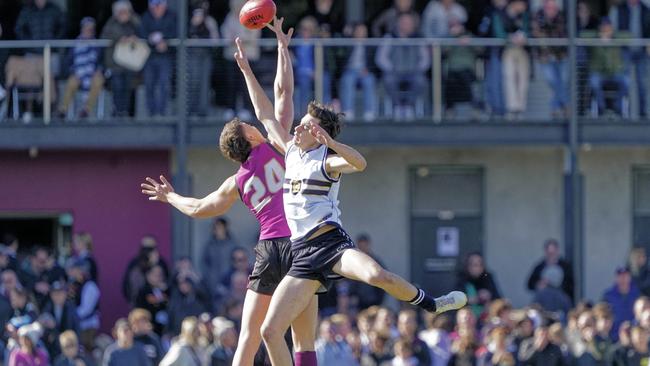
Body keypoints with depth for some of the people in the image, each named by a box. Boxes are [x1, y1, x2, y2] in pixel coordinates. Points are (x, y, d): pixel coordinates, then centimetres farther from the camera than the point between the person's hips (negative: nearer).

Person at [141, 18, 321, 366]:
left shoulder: (238, 182, 14)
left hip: (268, 250, 3)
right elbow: (283, 91, 8)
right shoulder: (273, 147, 4)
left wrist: (169, 197, 47)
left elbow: (199, 208, 27)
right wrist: (282, 46, 19)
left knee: (248, 338, 3)